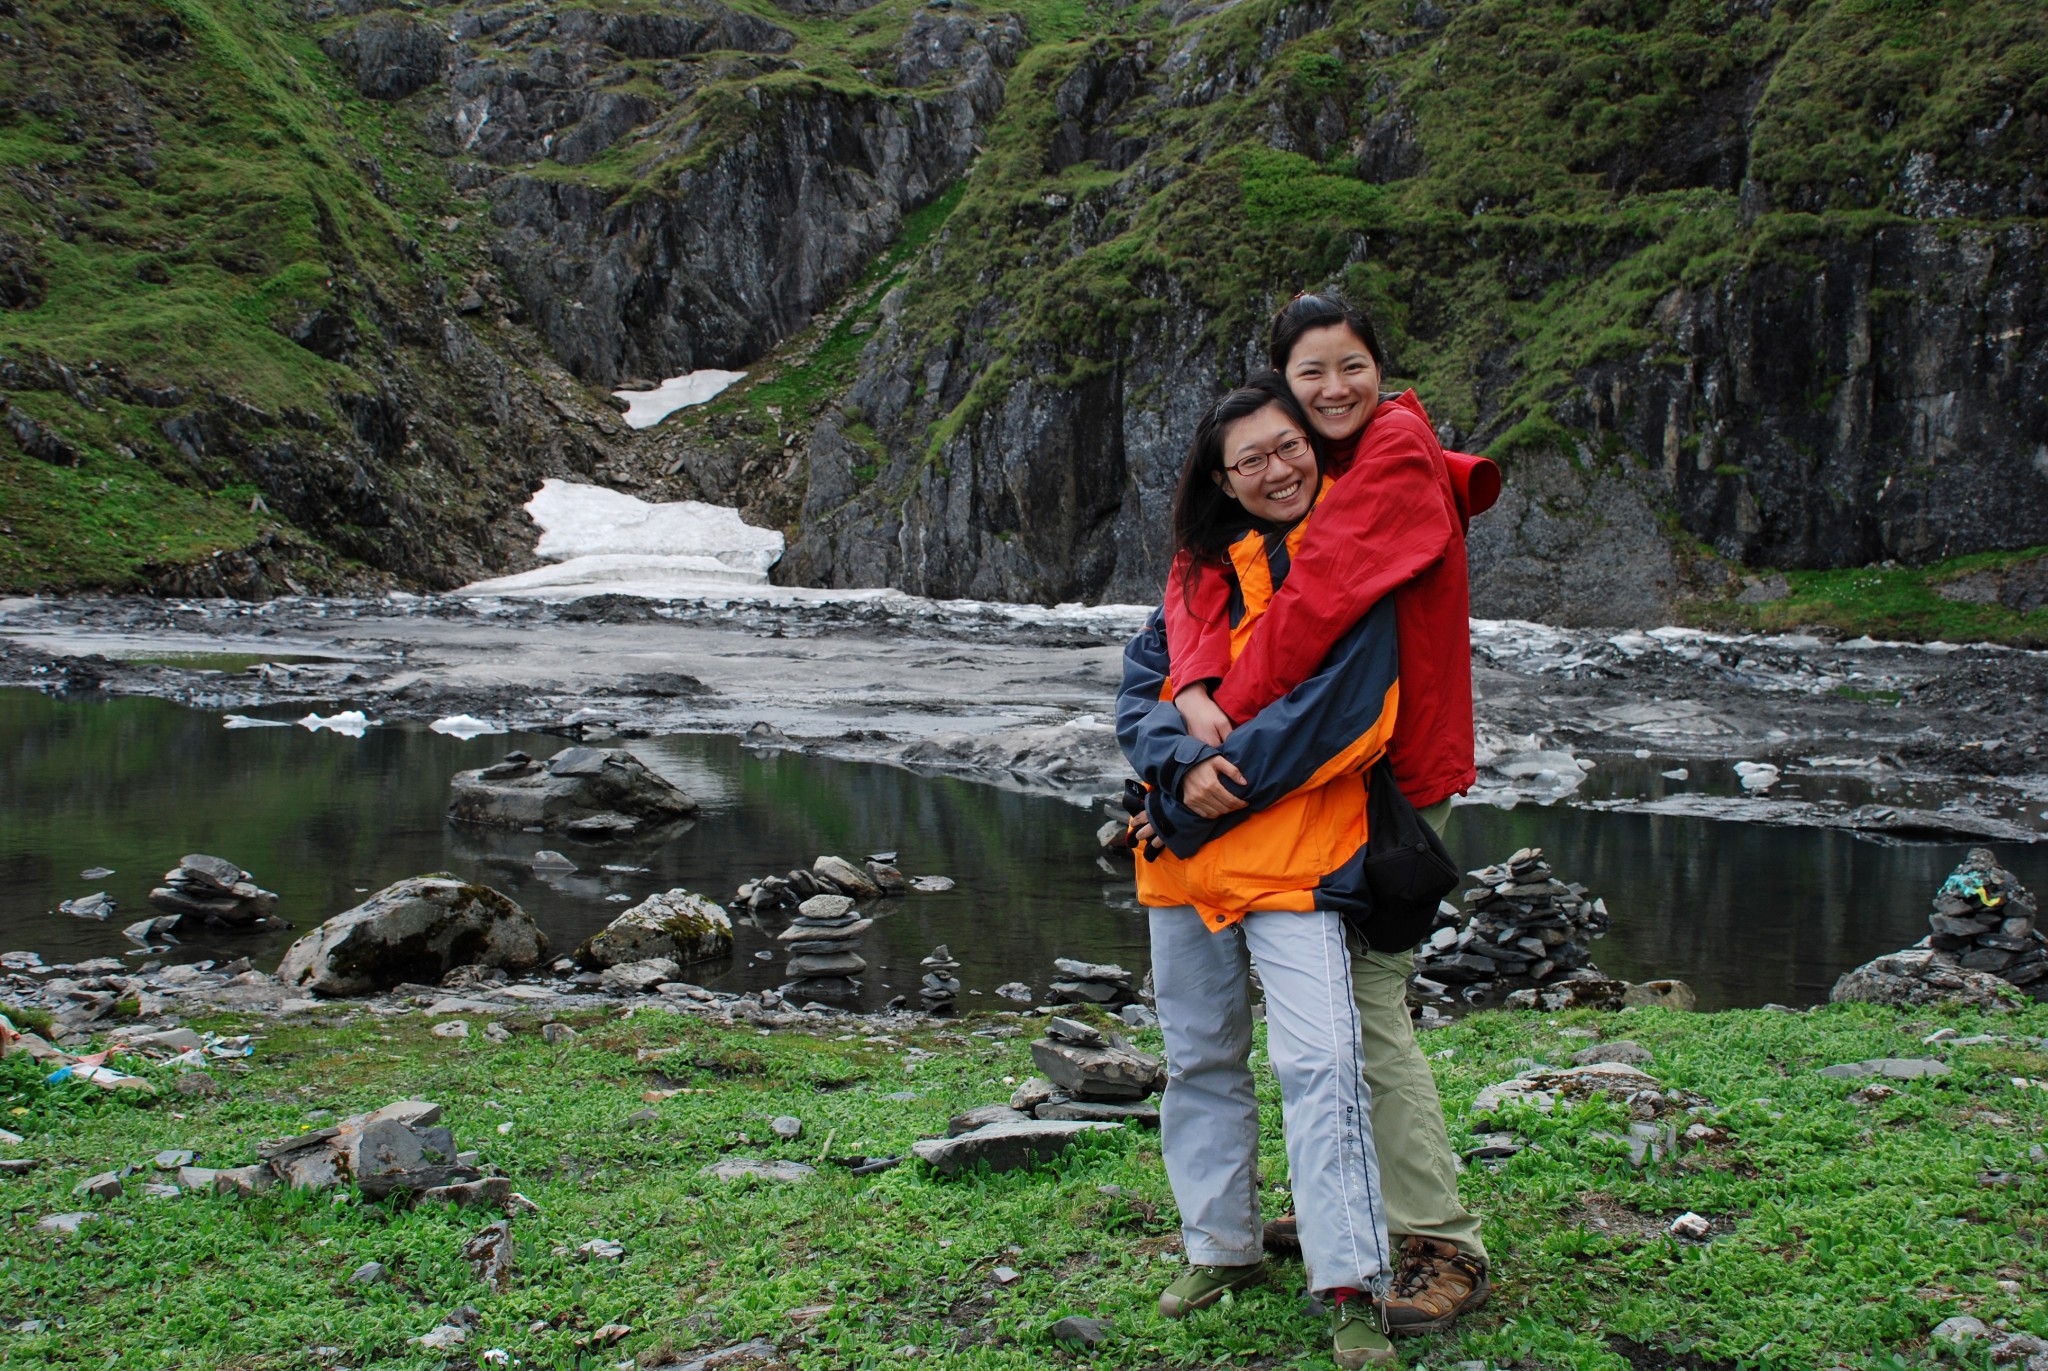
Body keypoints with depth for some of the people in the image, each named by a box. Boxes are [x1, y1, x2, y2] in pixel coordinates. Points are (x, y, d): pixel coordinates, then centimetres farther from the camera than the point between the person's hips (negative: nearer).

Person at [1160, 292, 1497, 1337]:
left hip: (1393, 769, -8)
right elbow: (1205, 571, -6)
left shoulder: (1398, 452, -14)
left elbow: (1314, 603, -24)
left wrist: (1227, 739, -26)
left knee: (1364, 996, -10)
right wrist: (1197, 693, -25)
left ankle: (1444, 1247, -1)